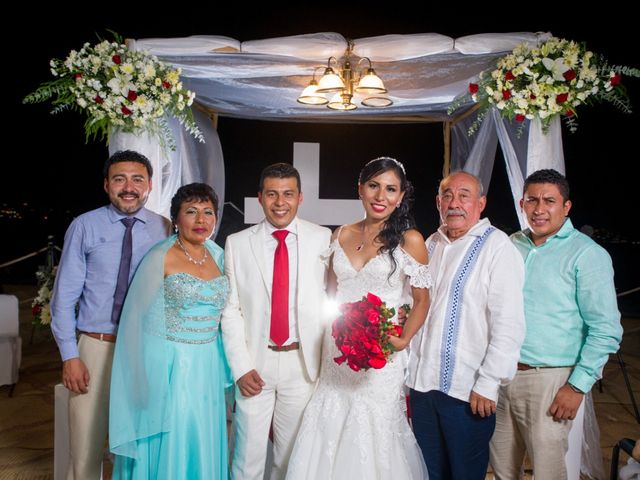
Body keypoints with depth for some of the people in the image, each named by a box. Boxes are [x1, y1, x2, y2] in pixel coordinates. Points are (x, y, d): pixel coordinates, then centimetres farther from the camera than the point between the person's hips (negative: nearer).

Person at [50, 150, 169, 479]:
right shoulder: (84, 227, -4)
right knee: (85, 451, 11)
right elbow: (65, 295, -2)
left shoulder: (164, 229, 0)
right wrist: (69, 356, -6)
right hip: (96, 346, -1)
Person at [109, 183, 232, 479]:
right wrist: (143, 378, -6)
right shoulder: (160, 258, -11)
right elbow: (137, 317, -7)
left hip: (208, 366, 5)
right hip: (168, 366, -5)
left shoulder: (217, 255, 5)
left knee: (203, 446, 15)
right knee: (168, 448, 7)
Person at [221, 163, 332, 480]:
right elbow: (230, 309, 0)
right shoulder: (237, 243, 1)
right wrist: (241, 367, -7)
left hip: (302, 363, 0)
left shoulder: (322, 239, -1)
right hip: (255, 363, 0)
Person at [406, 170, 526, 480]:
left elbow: (509, 324, -15)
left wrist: (488, 384, -16)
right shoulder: (431, 245, 9)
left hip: (467, 391, -6)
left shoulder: (497, 247, -11)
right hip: (421, 382, 6)